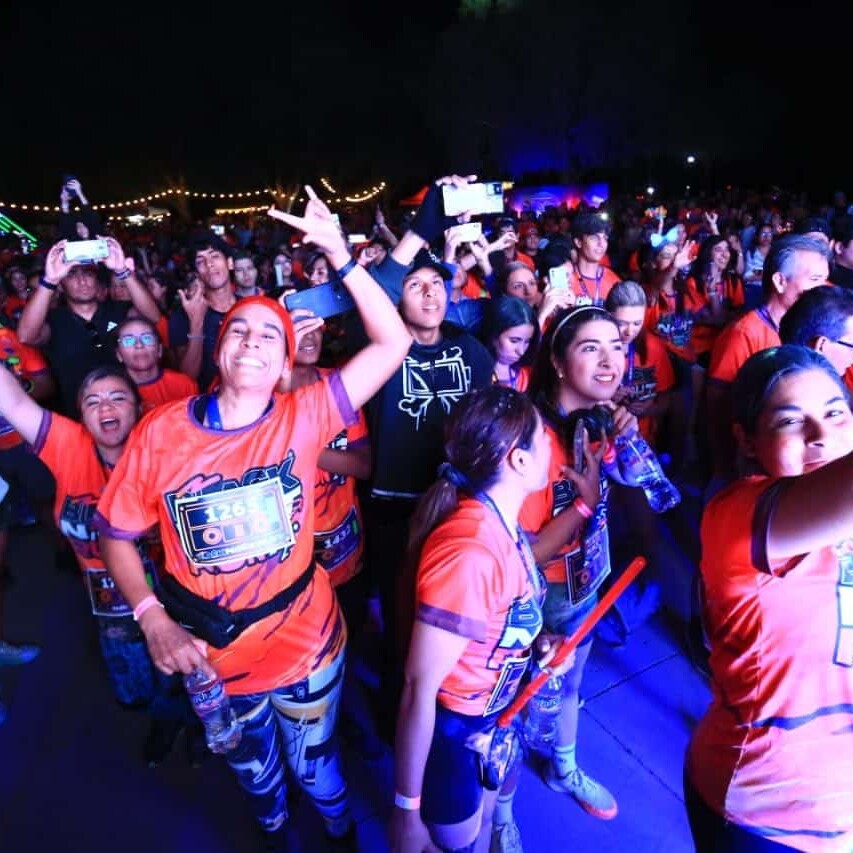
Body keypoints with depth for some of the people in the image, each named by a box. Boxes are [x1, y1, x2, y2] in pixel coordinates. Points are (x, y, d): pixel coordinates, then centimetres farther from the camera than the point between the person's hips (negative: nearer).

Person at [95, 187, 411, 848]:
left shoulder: (304, 417, -17)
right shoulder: (159, 432, -15)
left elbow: (393, 343, -22)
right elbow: (117, 535, -4)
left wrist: (339, 254, -27)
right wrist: (152, 620, -15)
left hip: (305, 645, -1)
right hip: (211, 657, 2)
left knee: (315, 768, 26)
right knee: (252, 770, 31)